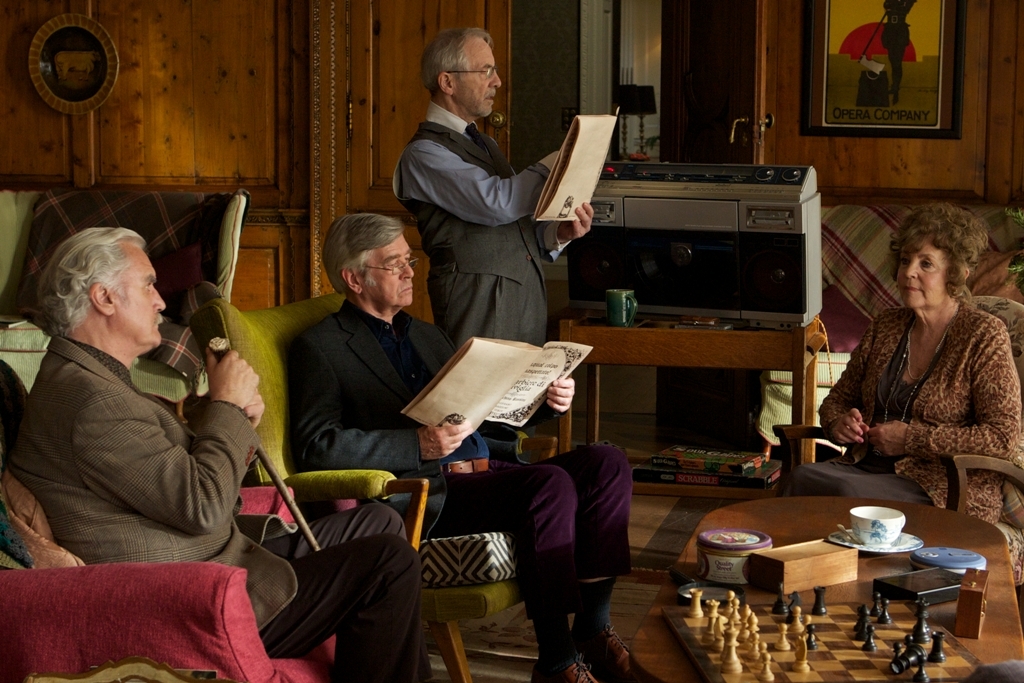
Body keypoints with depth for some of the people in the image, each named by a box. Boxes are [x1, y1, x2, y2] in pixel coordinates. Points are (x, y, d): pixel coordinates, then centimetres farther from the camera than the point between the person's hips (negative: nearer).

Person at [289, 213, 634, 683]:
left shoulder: (426, 336, 28)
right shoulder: (320, 348, 2)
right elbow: (316, 447, -11)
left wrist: (546, 401, 6)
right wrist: (419, 445, -21)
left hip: (487, 469, 8)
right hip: (424, 494, -8)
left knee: (606, 463, -12)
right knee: (552, 484, -30)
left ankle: (593, 631, -9)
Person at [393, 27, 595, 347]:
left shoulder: (484, 144, 20)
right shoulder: (423, 154, -8)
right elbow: (497, 203, -21)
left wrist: (556, 234, 0)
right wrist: (559, 163, -10)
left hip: (529, 302, 8)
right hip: (478, 307, -8)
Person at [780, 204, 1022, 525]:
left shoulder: (985, 335, -3)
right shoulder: (885, 327, 15)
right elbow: (839, 398, 25)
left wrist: (911, 438, -13)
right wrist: (838, 422, 0)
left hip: (947, 491, -5)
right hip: (867, 466, 5)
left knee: (848, 494, -35)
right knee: (802, 477, -28)